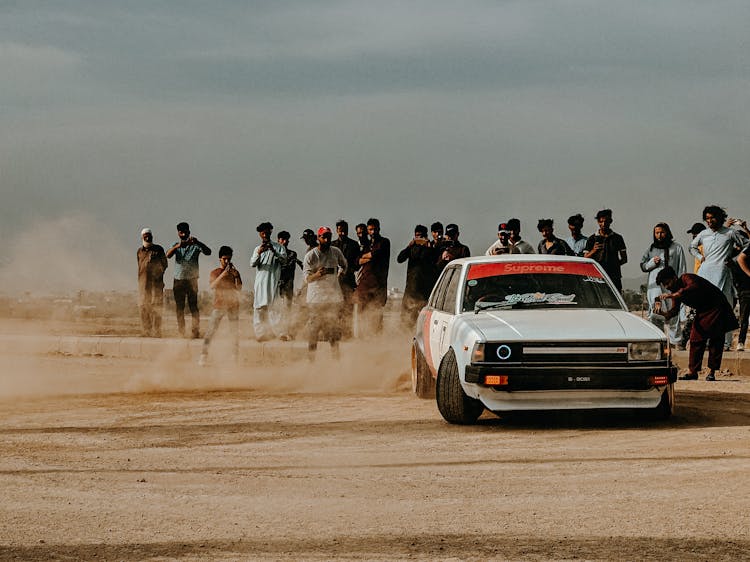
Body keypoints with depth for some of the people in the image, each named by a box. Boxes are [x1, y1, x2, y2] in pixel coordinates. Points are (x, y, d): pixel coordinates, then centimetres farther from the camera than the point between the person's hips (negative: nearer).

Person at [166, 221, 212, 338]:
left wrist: (197, 242, -27)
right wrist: (177, 246, -27)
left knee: (193, 306, -9)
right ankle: (181, 332, 9)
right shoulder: (176, 245, 10)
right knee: (179, 308, 4)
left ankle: (195, 332, -12)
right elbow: (168, 255, -8)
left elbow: (208, 252, -12)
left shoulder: (195, 245, 2)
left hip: (192, 280, -3)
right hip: (178, 280, 3)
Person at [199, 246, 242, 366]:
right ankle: (204, 355, -12)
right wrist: (223, 274, -21)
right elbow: (212, 285, -12)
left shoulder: (234, 272, 9)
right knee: (211, 330, -10)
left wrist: (236, 276, -14)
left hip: (233, 305, 2)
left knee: (235, 331, -1)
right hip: (219, 305, -2)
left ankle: (235, 357, 3)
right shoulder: (215, 273, 5)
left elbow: (239, 288, 0)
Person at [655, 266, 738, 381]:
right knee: (696, 339, 0)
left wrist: (672, 295, -50)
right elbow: (674, 310, -1)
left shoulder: (686, 278, -23)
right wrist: (663, 313, -22)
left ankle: (711, 372, -3)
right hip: (702, 311, 8)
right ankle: (692, 371, 2)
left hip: (716, 307, -8)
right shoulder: (675, 291, 2)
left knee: (715, 339, -6)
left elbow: (694, 288, -45)